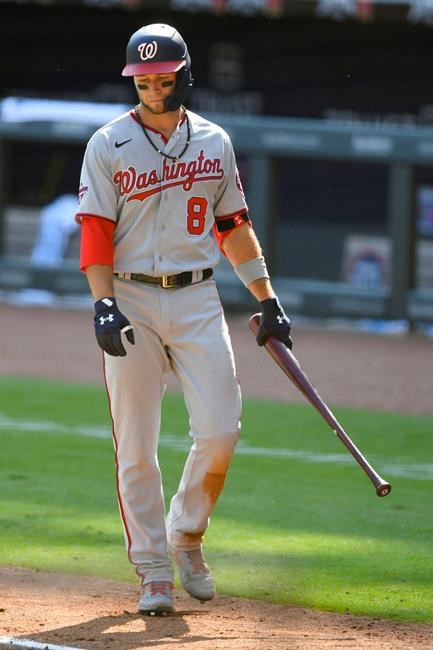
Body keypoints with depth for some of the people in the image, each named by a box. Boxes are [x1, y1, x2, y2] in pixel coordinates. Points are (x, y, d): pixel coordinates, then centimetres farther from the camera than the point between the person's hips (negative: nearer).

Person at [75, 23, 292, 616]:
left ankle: (186, 535, 16)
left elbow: (234, 226, 16)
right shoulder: (109, 145, -1)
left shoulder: (214, 142, 9)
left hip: (198, 300, 2)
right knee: (137, 446, -2)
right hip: (132, 301, -2)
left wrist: (267, 299, 14)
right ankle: (154, 572, 6)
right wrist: (104, 304, -18)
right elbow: (96, 232, -5)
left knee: (220, 429, -8)